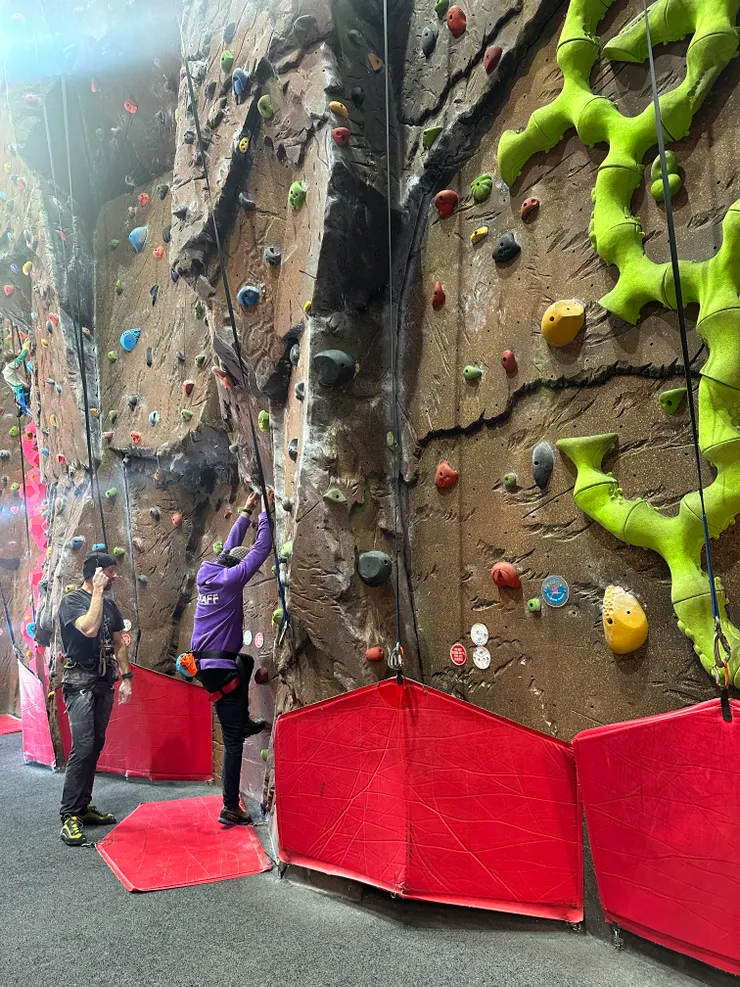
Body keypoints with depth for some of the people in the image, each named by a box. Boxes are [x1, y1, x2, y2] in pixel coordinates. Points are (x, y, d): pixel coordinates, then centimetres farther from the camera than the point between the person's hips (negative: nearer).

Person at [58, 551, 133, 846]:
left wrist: (126, 677, 8)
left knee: (95, 747, 10)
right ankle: (69, 816, -7)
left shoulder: (109, 605, 11)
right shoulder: (71, 601, -9)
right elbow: (89, 628, -27)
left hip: (104, 683, 7)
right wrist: (97, 592, -20)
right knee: (83, 747, -14)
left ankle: (83, 806, 21)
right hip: (80, 683, -7)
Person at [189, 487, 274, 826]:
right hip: (219, 667, -8)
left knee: (246, 662, 37)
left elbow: (230, 547, 22)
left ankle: (245, 721, 39)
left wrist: (246, 512, 27)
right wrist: (265, 512, 2)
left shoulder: (206, 572, 7)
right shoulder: (230, 579, -13)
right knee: (232, 739, -2)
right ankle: (230, 809, 2)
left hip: (202, 661, 9)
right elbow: (261, 548, -9)